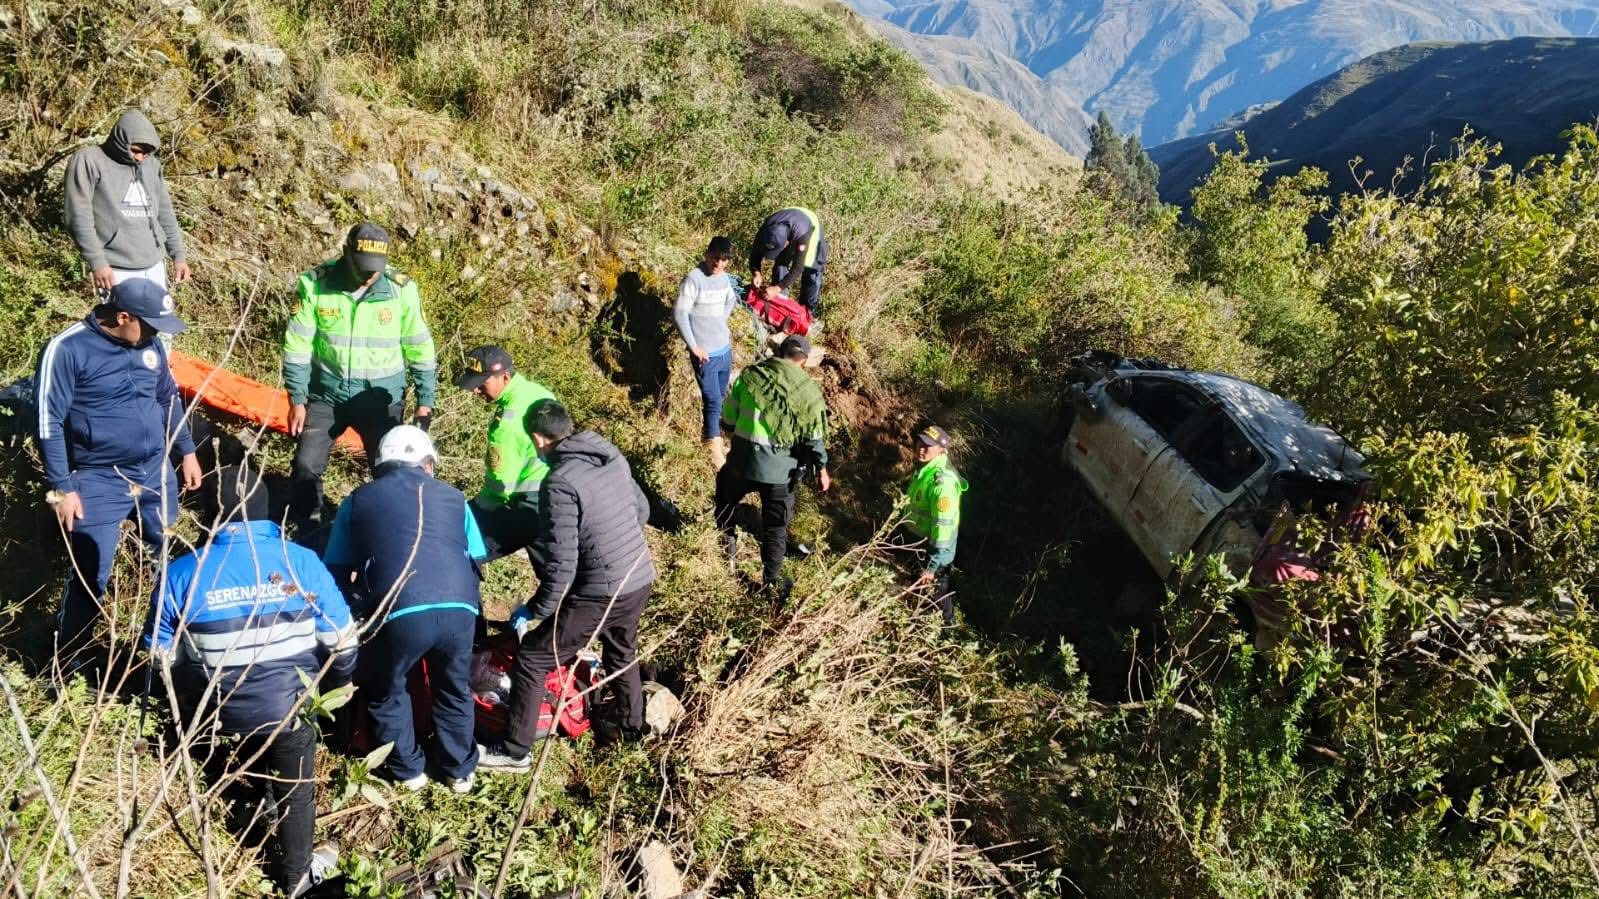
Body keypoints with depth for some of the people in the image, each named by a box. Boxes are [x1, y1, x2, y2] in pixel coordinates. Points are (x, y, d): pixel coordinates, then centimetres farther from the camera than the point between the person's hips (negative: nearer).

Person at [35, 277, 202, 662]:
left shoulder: (149, 344, 3)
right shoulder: (67, 350, -16)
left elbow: (170, 398, 18)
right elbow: (49, 423, -14)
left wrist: (187, 451, 18)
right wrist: (62, 488, -14)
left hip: (157, 472, 6)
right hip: (98, 482, -6)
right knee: (90, 576, -1)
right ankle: (66, 660, 17)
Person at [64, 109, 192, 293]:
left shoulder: (152, 165, 15)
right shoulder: (88, 160, -3)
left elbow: (165, 214, 20)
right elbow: (79, 216, -8)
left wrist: (178, 255, 13)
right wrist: (96, 262, -14)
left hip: (154, 267, 6)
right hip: (116, 271, -6)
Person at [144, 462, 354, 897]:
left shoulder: (181, 574, -12)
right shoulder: (302, 562, -14)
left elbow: (161, 654, -2)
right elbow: (341, 641, -7)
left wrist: (187, 698, 18)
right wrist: (334, 685, 14)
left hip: (219, 710, 1)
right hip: (289, 707, -1)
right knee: (296, 790, 22)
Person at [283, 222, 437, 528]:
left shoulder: (402, 289, -10)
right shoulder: (316, 284, -11)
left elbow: (419, 348, 0)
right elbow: (297, 345, -4)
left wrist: (425, 401, 2)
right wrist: (297, 400, -5)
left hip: (380, 397, 0)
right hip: (326, 393, 1)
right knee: (306, 463, 1)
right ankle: (304, 531, 21)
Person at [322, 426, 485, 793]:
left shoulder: (359, 500, 20)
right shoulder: (453, 497, 24)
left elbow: (337, 570, 22)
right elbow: (476, 561, 28)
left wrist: (364, 593, 40)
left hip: (400, 614, -2)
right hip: (459, 610, 2)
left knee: (386, 691, 28)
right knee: (454, 689, 29)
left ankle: (407, 770, 39)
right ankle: (460, 771, 41)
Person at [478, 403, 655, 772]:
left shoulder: (560, 484, -20)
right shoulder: (613, 458, 3)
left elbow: (561, 566, -21)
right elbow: (642, 510, 18)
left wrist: (534, 610, -8)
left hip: (600, 595, -8)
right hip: (642, 580, 8)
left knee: (531, 658, 6)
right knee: (622, 654, 33)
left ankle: (515, 752, 14)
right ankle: (632, 727, 51)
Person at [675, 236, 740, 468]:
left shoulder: (724, 277, 5)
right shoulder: (693, 279, -17)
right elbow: (679, 313, -19)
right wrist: (693, 347, -16)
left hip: (725, 349, 7)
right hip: (705, 354, -7)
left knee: (720, 398, 17)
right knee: (713, 400, -4)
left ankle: (713, 437, 32)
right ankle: (714, 447, 7)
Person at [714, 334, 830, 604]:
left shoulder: (750, 374, -4)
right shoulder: (808, 388, -7)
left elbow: (728, 417, 2)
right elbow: (814, 436, -5)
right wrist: (821, 467, 10)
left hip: (743, 458, 1)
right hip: (780, 469, -1)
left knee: (726, 500, 31)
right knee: (775, 525, 13)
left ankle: (728, 548, 46)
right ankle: (771, 581, 21)